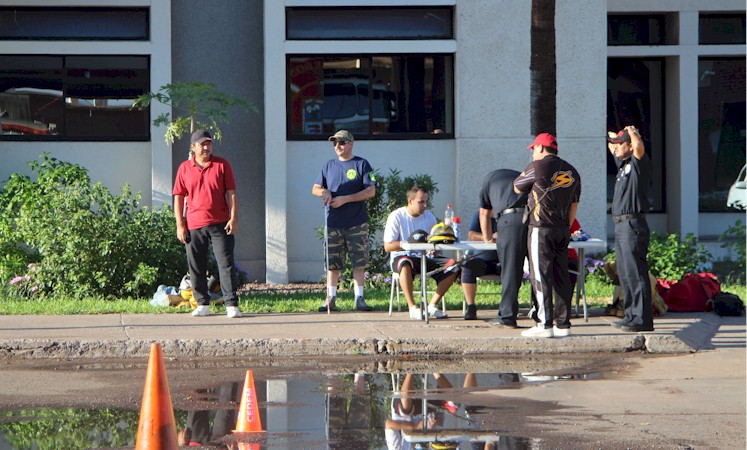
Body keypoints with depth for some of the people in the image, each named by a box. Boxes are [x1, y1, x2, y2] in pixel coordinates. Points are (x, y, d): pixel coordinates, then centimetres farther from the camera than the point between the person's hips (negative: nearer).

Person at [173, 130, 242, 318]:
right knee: (196, 267, 5)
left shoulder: (222, 165, 4)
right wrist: (180, 224, 2)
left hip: (220, 225, -2)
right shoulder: (185, 168, 7)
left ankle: (231, 304, -4)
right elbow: (178, 197, 8)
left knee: (226, 264, -5)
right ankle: (202, 304, 14)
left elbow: (231, 193, 4)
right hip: (194, 226, 2)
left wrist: (234, 218, -5)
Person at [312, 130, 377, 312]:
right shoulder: (329, 166, 14)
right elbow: (315, 188, 18)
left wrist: (345, 199, -14)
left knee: (359, 262, -2)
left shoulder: (362, 165, 1)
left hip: (357, 223, -3)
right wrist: (324, 191, -7)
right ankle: (331, 299, 6)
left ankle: (359, 298, 3)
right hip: (333, 223, 3)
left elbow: (371, 191, -7)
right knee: (332, 263, 2)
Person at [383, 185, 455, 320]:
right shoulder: (396, 217, -5)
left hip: (425, 258, 5)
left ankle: (432, 305, -8)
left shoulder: (429, 216, 10)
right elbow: (388, 246, -11)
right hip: (402, 257, -5)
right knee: (406, 264, -42)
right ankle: (412, 307, -29)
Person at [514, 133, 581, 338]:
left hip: (541, 228, -7)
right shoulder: (571, 172, 13)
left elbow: (517, 188, 5)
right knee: (561, 277, 9)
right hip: (562, 230, 7)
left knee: (541, 276, -6)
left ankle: (545, 324, -10)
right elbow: (574, 204, 17)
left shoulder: (537, 167, -8)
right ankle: (563, 323, 9)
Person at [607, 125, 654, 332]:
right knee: (625, 274, 12)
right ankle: (631, 316, 18)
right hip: (621, 225, 10)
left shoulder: (638, 163, -8)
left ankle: (643, 319, -13)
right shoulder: (622, 164, 18)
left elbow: (639, 146, -29)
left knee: (636, 274, -11)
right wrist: (616, 136, 19)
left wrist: (632, 132, -11)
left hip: (633, 225, -10)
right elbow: (611, 146, 36)